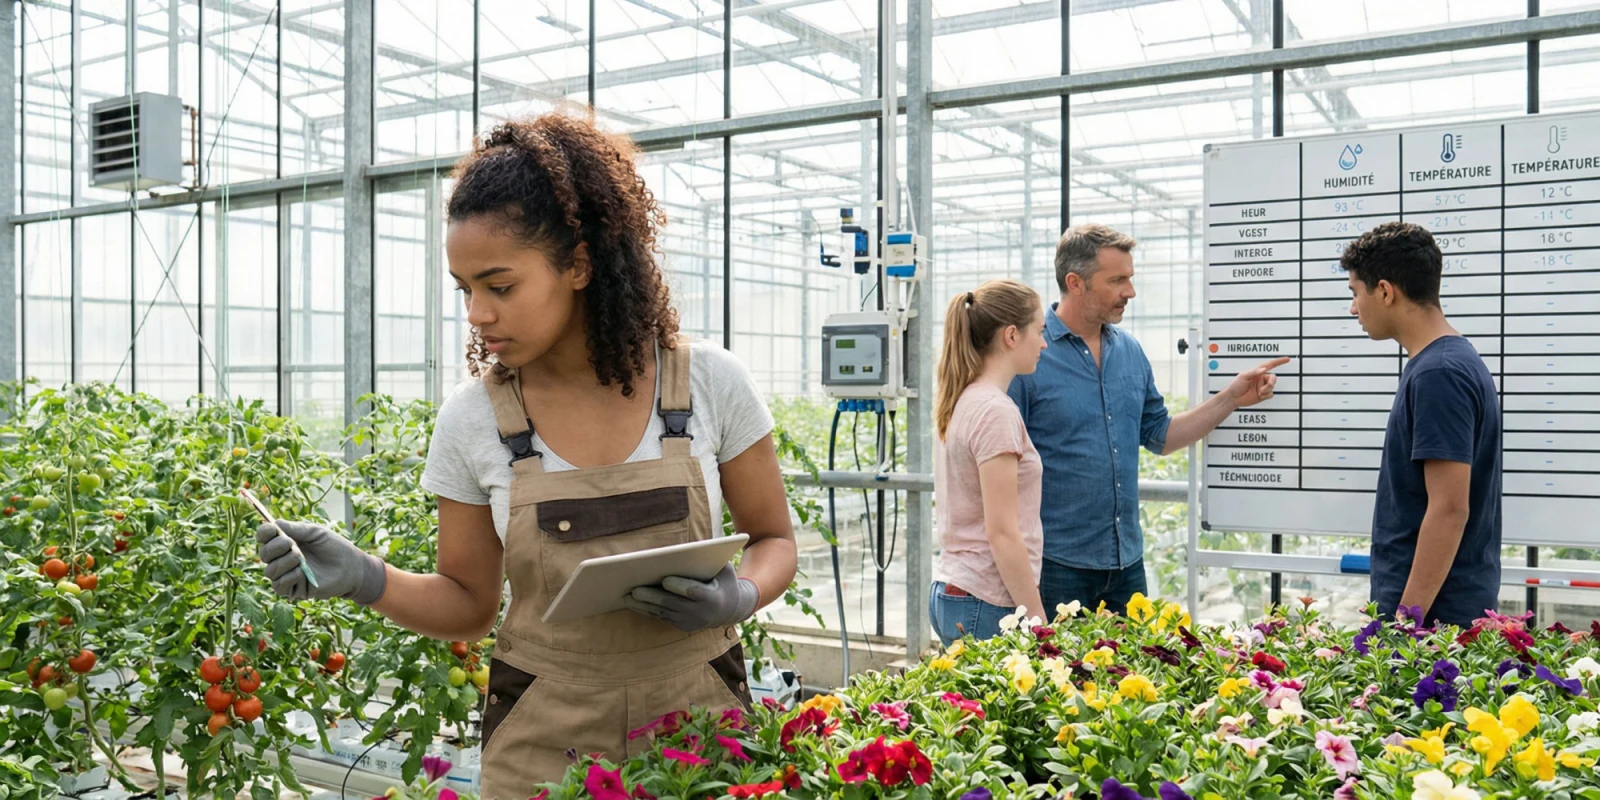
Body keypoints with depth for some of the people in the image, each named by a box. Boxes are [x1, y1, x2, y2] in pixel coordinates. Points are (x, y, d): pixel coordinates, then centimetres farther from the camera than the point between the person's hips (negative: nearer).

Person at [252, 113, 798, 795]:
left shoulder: (710, 383, -10)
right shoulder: (471, 420, -6)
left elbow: (773, 539, 2)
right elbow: (468, 604, 3)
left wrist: (738, 596, -19)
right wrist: (364, 579, -15)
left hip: (699, 726, 0)